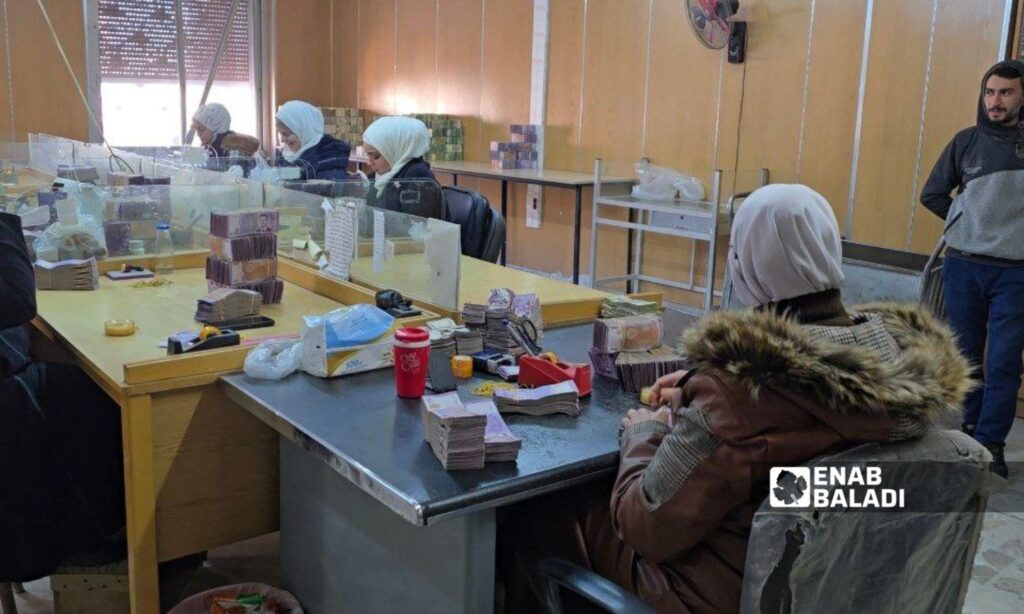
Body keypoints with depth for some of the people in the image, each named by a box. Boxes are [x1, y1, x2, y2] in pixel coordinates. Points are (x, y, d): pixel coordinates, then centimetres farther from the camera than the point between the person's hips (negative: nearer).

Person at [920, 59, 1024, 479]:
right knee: (965, 354, 11)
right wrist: (969, 222, 5)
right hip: (963, 266, 2)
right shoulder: (966, 141, 3)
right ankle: (972, 426, 26)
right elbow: (932, 194, 12)